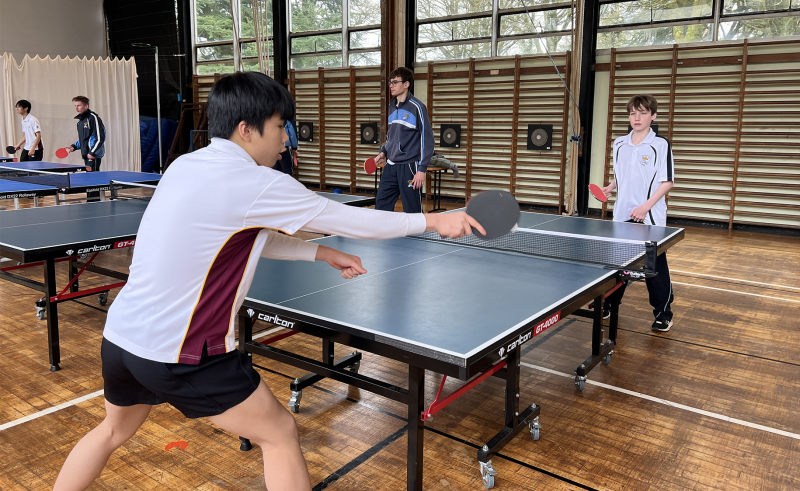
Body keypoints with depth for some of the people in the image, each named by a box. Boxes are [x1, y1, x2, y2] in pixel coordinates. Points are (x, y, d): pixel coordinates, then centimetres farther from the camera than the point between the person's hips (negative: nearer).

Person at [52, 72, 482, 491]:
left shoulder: (185, 166, 6)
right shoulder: (256, 184, -19)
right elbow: (350, 219, -12)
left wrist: (322, 253, 15)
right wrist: (432, 220, 0)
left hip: (119, 335, 9)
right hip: (179, 355, -8)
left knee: (114, 431, 33)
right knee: (280, 434, 8)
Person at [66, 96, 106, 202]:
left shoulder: (93, 117, -10)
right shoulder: (80, 120, 18)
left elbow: (100, 137, -16)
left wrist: (92, 153, -19)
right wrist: (74, 146, 10)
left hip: (94, 155, -10)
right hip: (86, 155, 10)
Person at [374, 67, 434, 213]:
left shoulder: (416, 107, -10)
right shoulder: (392, 106, 13)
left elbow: (427, 139, -11)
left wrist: (422, 169, -16)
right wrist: (384, 152, 11)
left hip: (409, 167, -7)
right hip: (391, 166, 7)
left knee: (412, 212, -1)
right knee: (381, 207, 8)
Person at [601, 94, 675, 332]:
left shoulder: (661, 144, -6)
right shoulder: (619, 144, 9)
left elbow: (667, 182, -8)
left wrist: (645, 206, -17)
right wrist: (609, 188, 2)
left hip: (650, 218, -4)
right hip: (622, 215, 5)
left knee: (655, 267, 2)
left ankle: (663, 313, 15)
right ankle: (609, 303, 29)